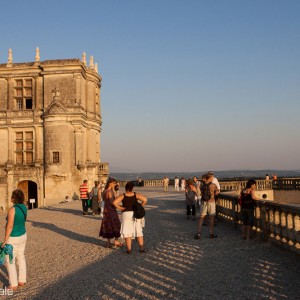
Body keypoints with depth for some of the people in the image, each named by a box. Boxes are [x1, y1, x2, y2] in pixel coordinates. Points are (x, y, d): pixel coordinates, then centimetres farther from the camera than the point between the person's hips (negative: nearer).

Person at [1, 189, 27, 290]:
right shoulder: (24, 207, -2)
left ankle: (13, 285, 11)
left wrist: (5, 240, -18)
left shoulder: (12, 209, -26)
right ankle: (22, 281, 27)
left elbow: (10, 226, -24)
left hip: (13, 238, -8)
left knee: (9, 261, 5)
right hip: (23, 236, 8)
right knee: (21, 257, 18)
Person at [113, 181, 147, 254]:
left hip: (126, 214, -2)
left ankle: (129, 249, 2)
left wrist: (120, 208, -6)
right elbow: (145, 200, -9)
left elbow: (114, 202, -17)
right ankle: (142, 248, 11)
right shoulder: (136, 195, -1)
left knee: (127, 232, 5)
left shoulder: (122, 196, -6)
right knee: (139, 231, 12)